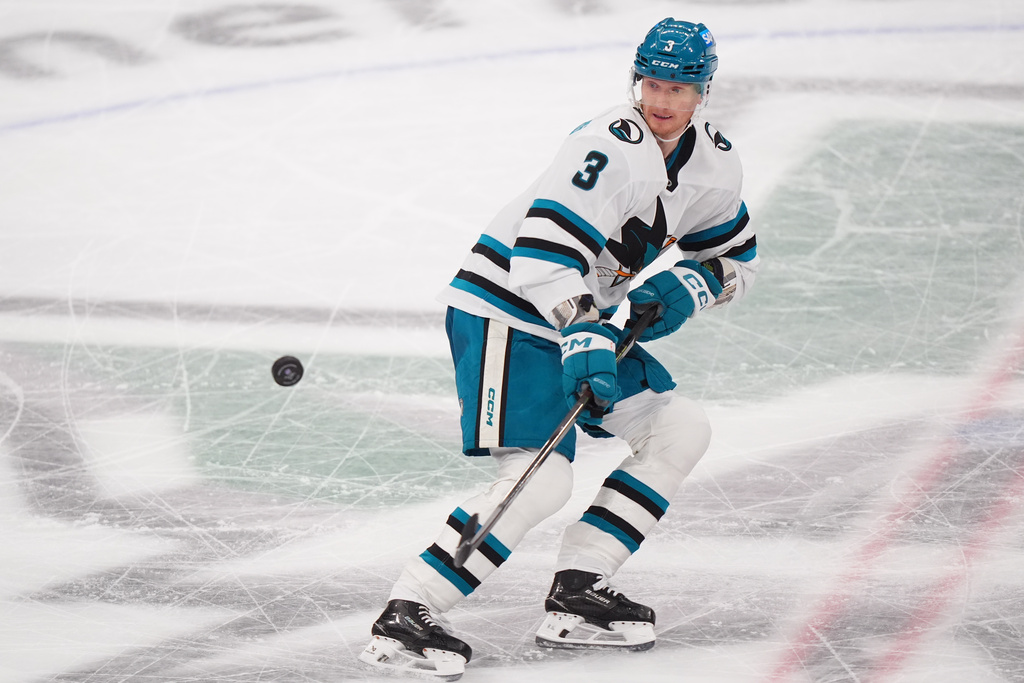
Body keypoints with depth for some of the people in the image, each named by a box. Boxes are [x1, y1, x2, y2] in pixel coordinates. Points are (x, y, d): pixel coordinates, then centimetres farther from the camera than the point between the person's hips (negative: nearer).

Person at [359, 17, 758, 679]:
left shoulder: (716, 164, 4)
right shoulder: (609, 147, -23)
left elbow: (736, 260, 17)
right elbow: (545, 246, -32)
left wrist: (689, 286, -4)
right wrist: (582, 336, -42)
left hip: (581, 317, 9)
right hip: (507, 310, -9)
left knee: (682, 431, 6)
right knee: (542, 479, -22)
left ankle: (578, 597, 4)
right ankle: (405, 617, -21)